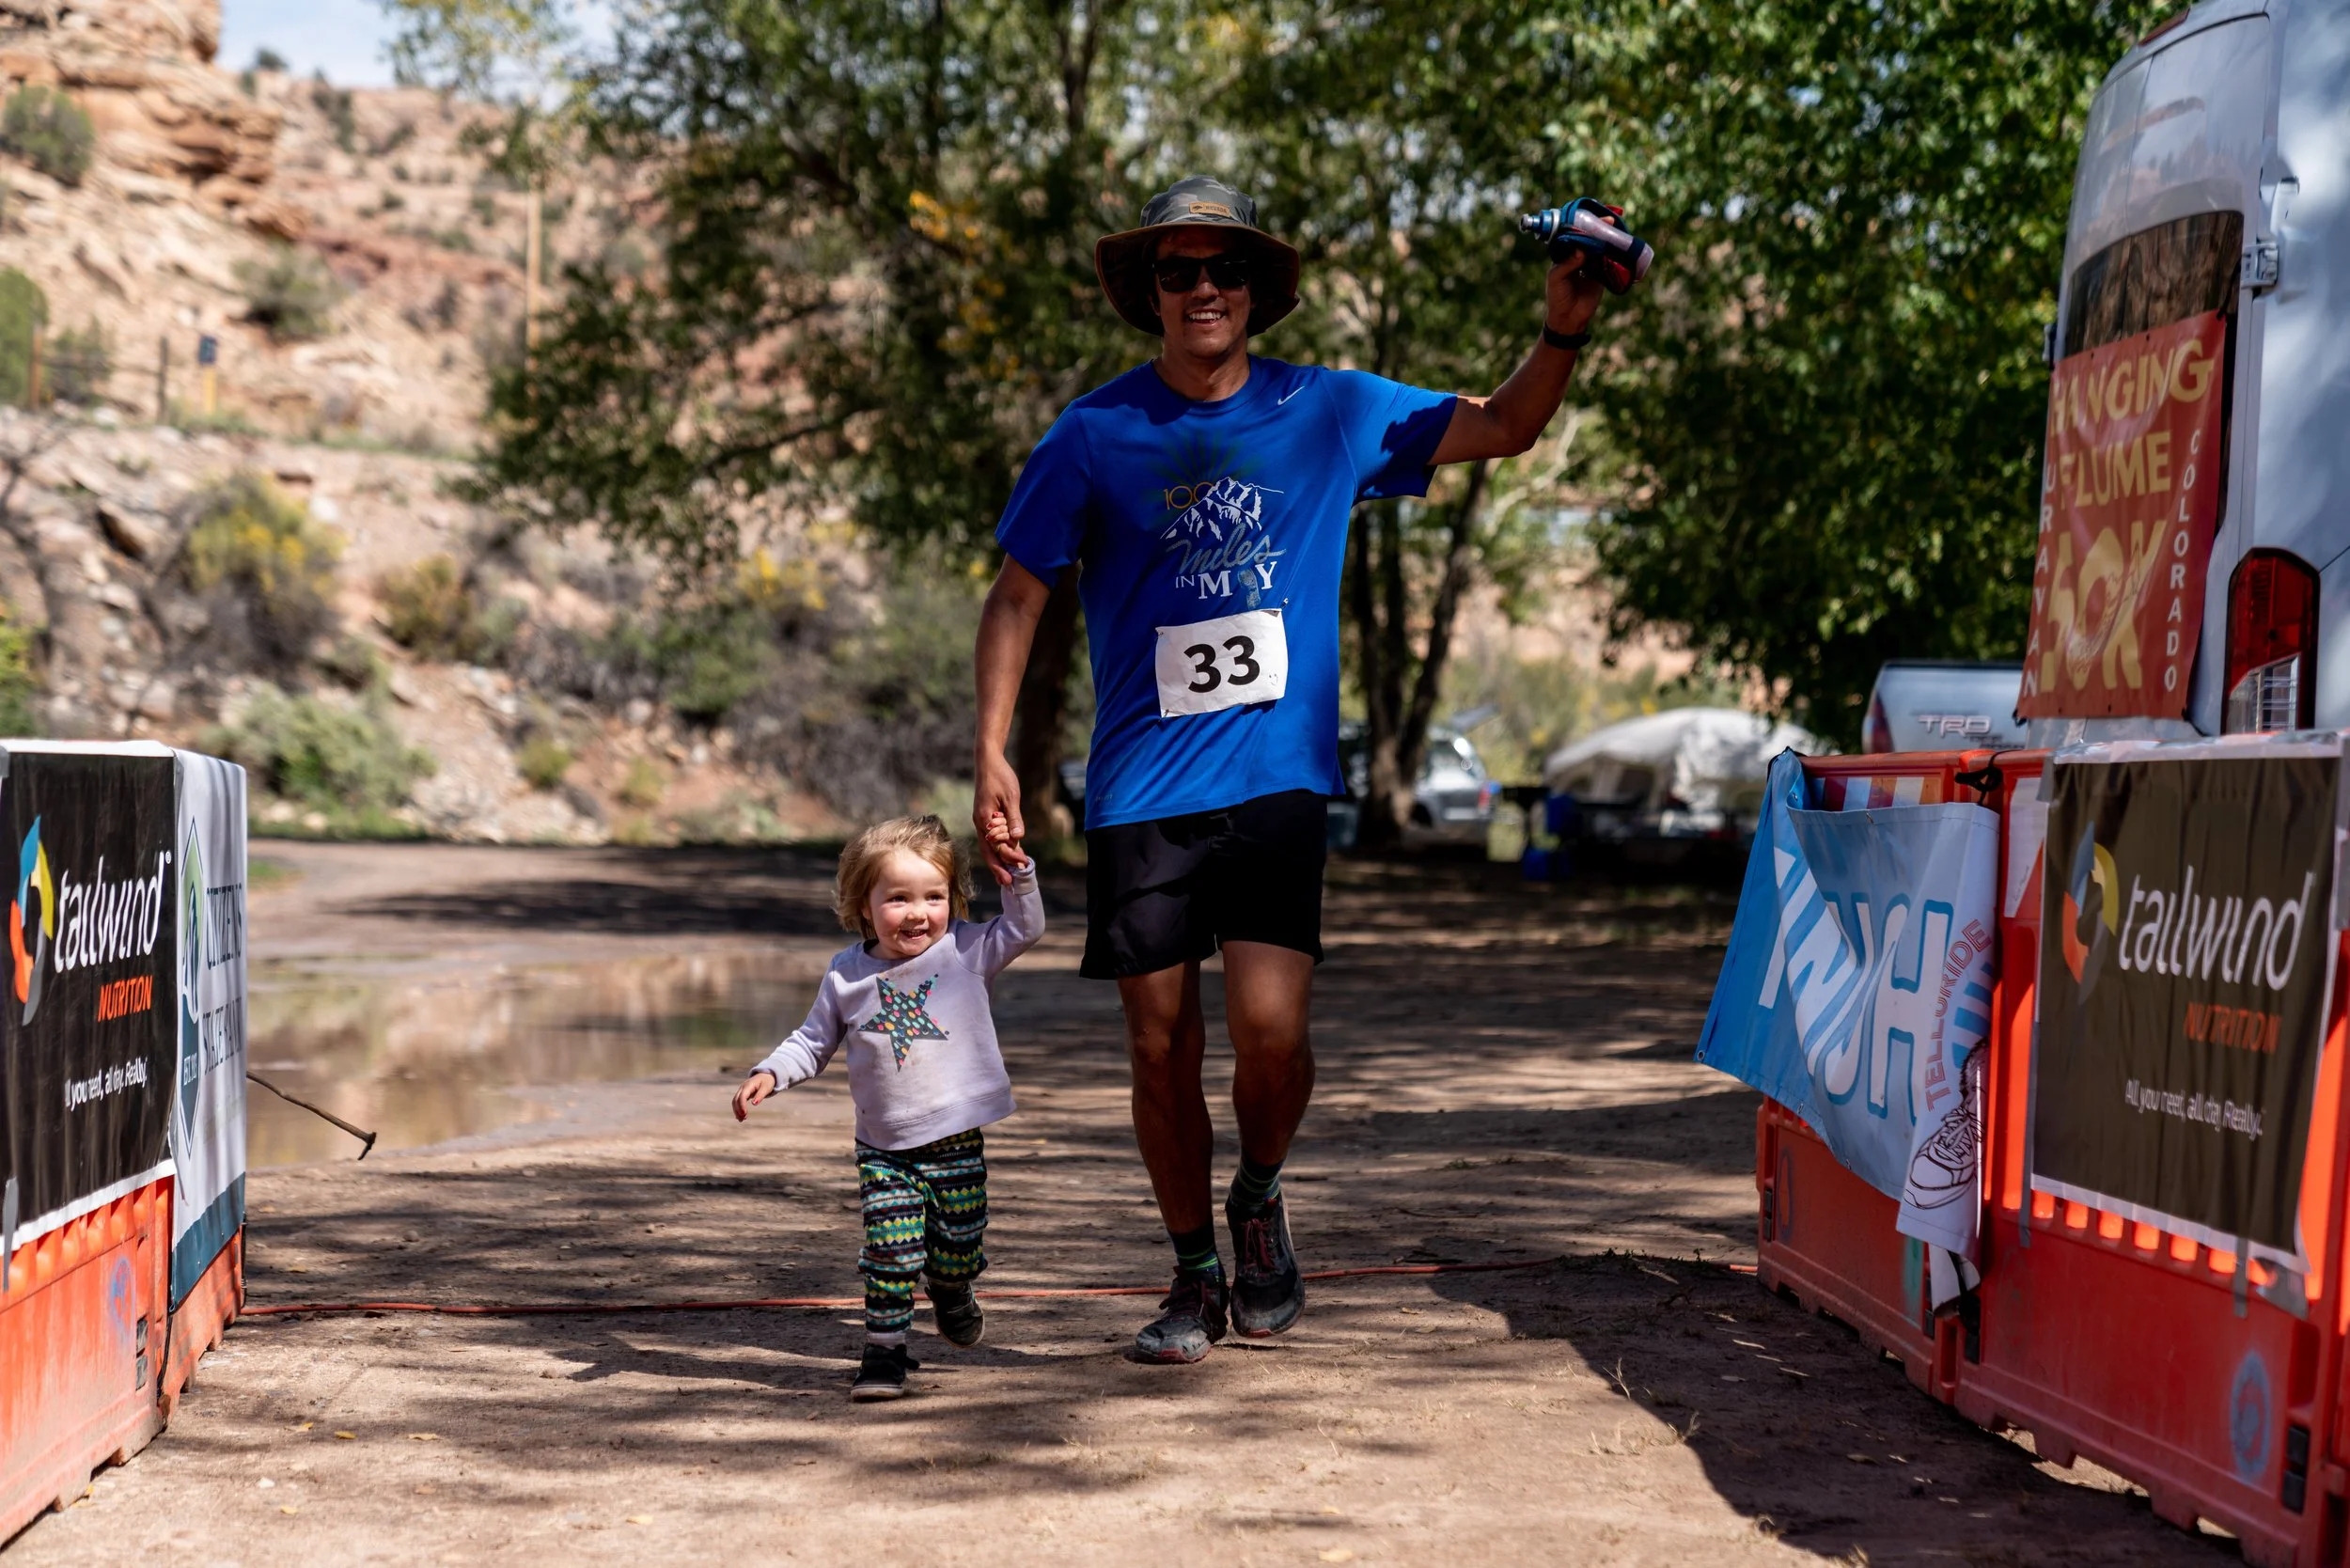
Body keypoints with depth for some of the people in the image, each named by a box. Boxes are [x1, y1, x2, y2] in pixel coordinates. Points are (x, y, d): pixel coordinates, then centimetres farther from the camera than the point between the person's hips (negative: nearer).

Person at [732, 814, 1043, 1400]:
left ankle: (952, 1297, 42)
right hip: (884, 1148, 0)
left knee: (958, 1250, 8)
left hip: (957, 1142, 0)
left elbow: (1024, 928, 2)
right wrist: (769, 1073, -2)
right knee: (890, 1251, -11)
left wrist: (1018, 874, -11)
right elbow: (814, 1039, 11)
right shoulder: (846, 976, 2)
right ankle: (884, 1351, 2)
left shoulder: (966, 951, -1)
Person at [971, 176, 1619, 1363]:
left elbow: (1503, 428, 10)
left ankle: (1259, 1203, 18)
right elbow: (1017, 596, 6)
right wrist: (992, 754, -4)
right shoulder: (1096, 434, 2)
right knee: (1161, 1048, 4)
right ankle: (1195, 1275, 25)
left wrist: (1564, 329, -9)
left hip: (1276, 777, 0)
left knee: (1269, 1028, -14)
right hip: (1140, 787, 0)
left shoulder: (1328, 414, 4)